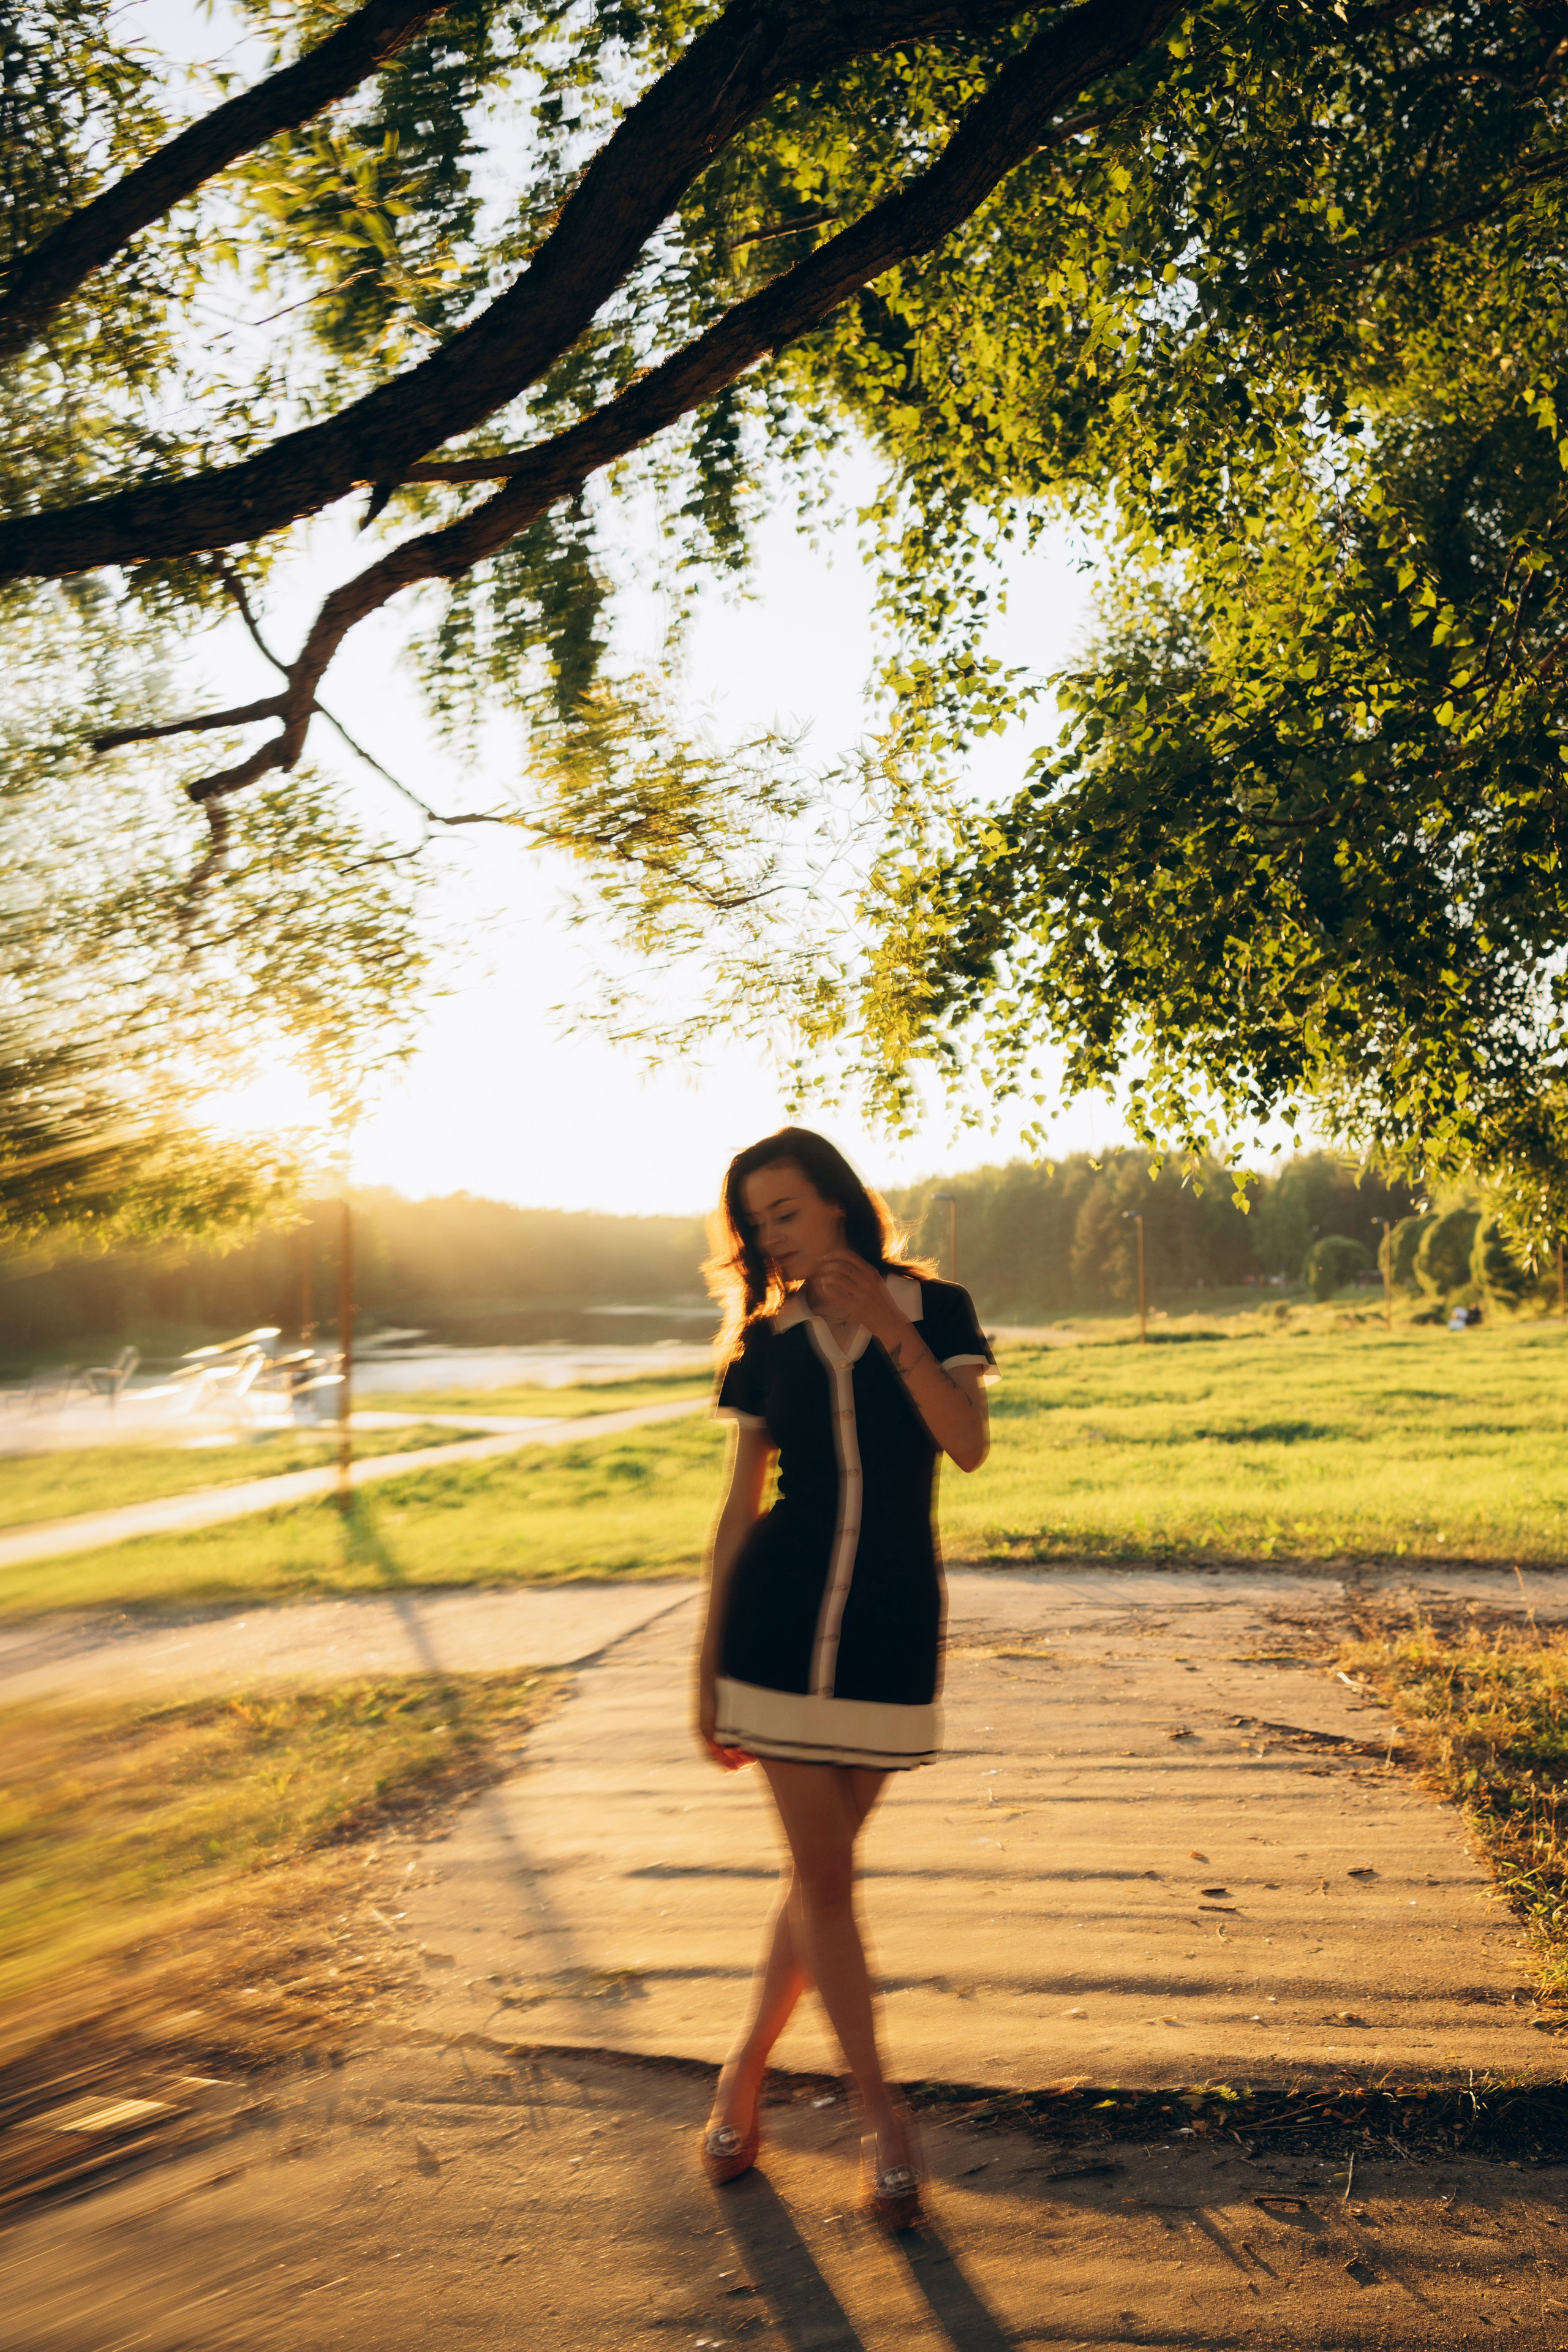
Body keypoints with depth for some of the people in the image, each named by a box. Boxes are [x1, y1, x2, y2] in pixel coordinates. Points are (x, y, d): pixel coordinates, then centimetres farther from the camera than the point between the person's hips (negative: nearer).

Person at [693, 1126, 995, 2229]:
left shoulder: (933, 1308, 1)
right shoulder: (766, 1343, 5)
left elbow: (970, 1446, -13)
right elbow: (740, 1506, 7)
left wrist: (890, 1327, -20)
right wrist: (708, 1664, 6)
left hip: (891, 1622, 0)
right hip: (777, 1621, 1)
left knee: (821, 1867, 8)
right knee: (823, 1869, -1)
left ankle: (745, 2075, 28)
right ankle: (884, 2119, 12)